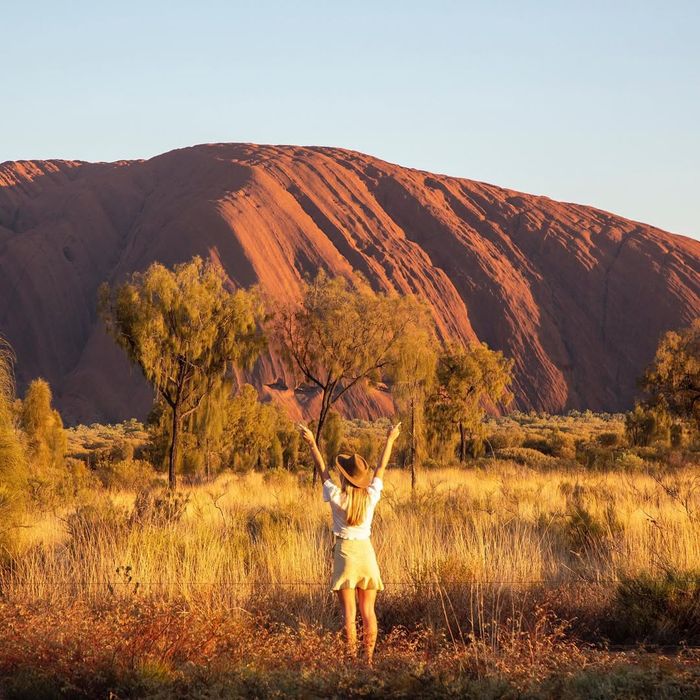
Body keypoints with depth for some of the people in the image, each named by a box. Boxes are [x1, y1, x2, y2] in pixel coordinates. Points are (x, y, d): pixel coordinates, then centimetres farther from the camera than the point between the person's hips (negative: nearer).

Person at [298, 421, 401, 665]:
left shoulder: (337, 497, -9)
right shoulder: (371, 497, -3)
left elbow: (323, 470, 4)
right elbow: (381, 469, 10)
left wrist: (312, 443, 15)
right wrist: (390, 440, 23)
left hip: (345, 552, -3)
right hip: (367, 552, 3)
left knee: (349, 612, -1)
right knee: (368, 611, 7)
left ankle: (352, 660, -3)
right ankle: (369, 659, 7)